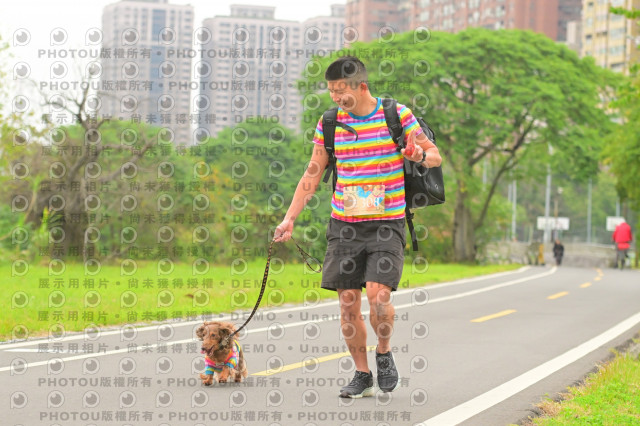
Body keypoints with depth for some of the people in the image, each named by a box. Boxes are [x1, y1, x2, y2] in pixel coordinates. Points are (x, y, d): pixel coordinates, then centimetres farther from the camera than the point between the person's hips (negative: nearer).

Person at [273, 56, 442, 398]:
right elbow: (312, 174, 12)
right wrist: (289, 218, 7)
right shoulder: (329, 123, 5)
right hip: (343, 225, 3)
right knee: (348, 303, 0)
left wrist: (421, 156, -21)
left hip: (386, 224, -3)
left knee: (378, 295, -17)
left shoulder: (397, 115, -3)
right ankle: (362, 375, 15)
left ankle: (384, 353, 12)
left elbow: (435, 155, 3)